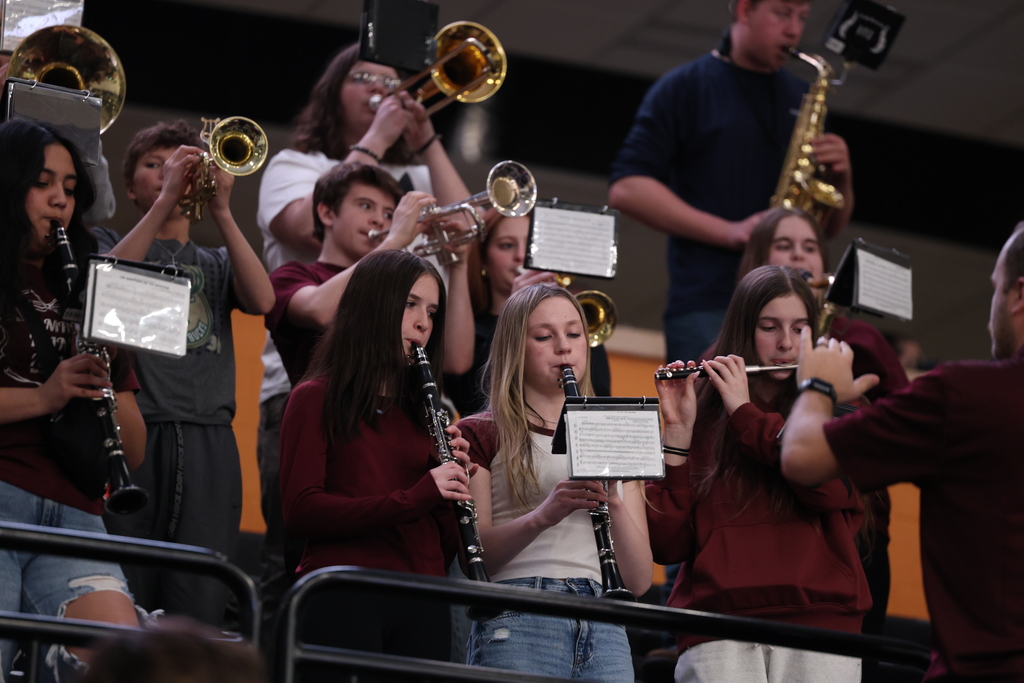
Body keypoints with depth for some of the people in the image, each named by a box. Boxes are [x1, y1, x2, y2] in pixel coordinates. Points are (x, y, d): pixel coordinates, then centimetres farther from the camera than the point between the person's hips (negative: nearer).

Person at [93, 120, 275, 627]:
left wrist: (221, 212, -4)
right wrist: (164, 200, -9)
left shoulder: (217, 263, 24)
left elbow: (262, 301, 2)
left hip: (207, 445, 2)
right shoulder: (109, 244, 18)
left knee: (200, 608, -6)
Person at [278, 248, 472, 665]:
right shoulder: (316, 399, 3)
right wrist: (412, 499, -16)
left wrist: (451, 484, -2)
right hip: (343, 597, -5)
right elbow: (300, 511, -10)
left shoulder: (420, 411, 19)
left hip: (421, 607, 5)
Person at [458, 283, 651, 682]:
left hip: (604, 630, 4)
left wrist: (614, 502, -4)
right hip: (517, 623, -4)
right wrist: (541, 516, -19)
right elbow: (474, 559, -3)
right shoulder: (481, 434, 9)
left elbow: (639, 582, 12)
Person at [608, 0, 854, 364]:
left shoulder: (803, 100, 19)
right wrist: (729, 231, -14)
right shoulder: (684, 88, 6)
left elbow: (832, 226, 21)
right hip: (706, 309, -4)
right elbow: (625, 189, -6)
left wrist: (840, 178, -2)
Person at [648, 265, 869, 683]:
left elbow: (830, 485, -9)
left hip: (817, 620, 0)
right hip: (717, 630, 0)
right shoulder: (702, 419, 12)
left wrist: (745, 412, -2)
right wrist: (678, 431, -3)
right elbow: (667, 545, 4)